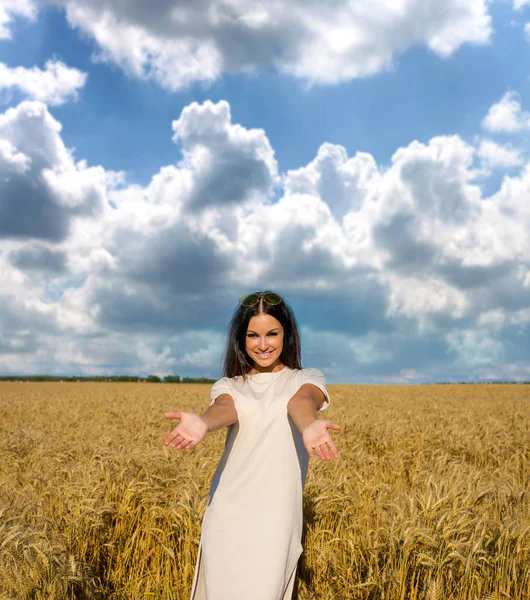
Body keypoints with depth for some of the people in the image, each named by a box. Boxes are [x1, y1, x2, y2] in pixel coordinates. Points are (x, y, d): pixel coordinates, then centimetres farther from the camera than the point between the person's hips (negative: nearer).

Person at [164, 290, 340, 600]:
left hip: (277, 515, -2)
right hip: (227, 512, 2)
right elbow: (224, 409, -14)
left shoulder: (308, 379, 6)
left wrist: (309, 426, -43)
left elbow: (300, 403, -18)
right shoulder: (229, 386, 10)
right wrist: (202, 423, -38)